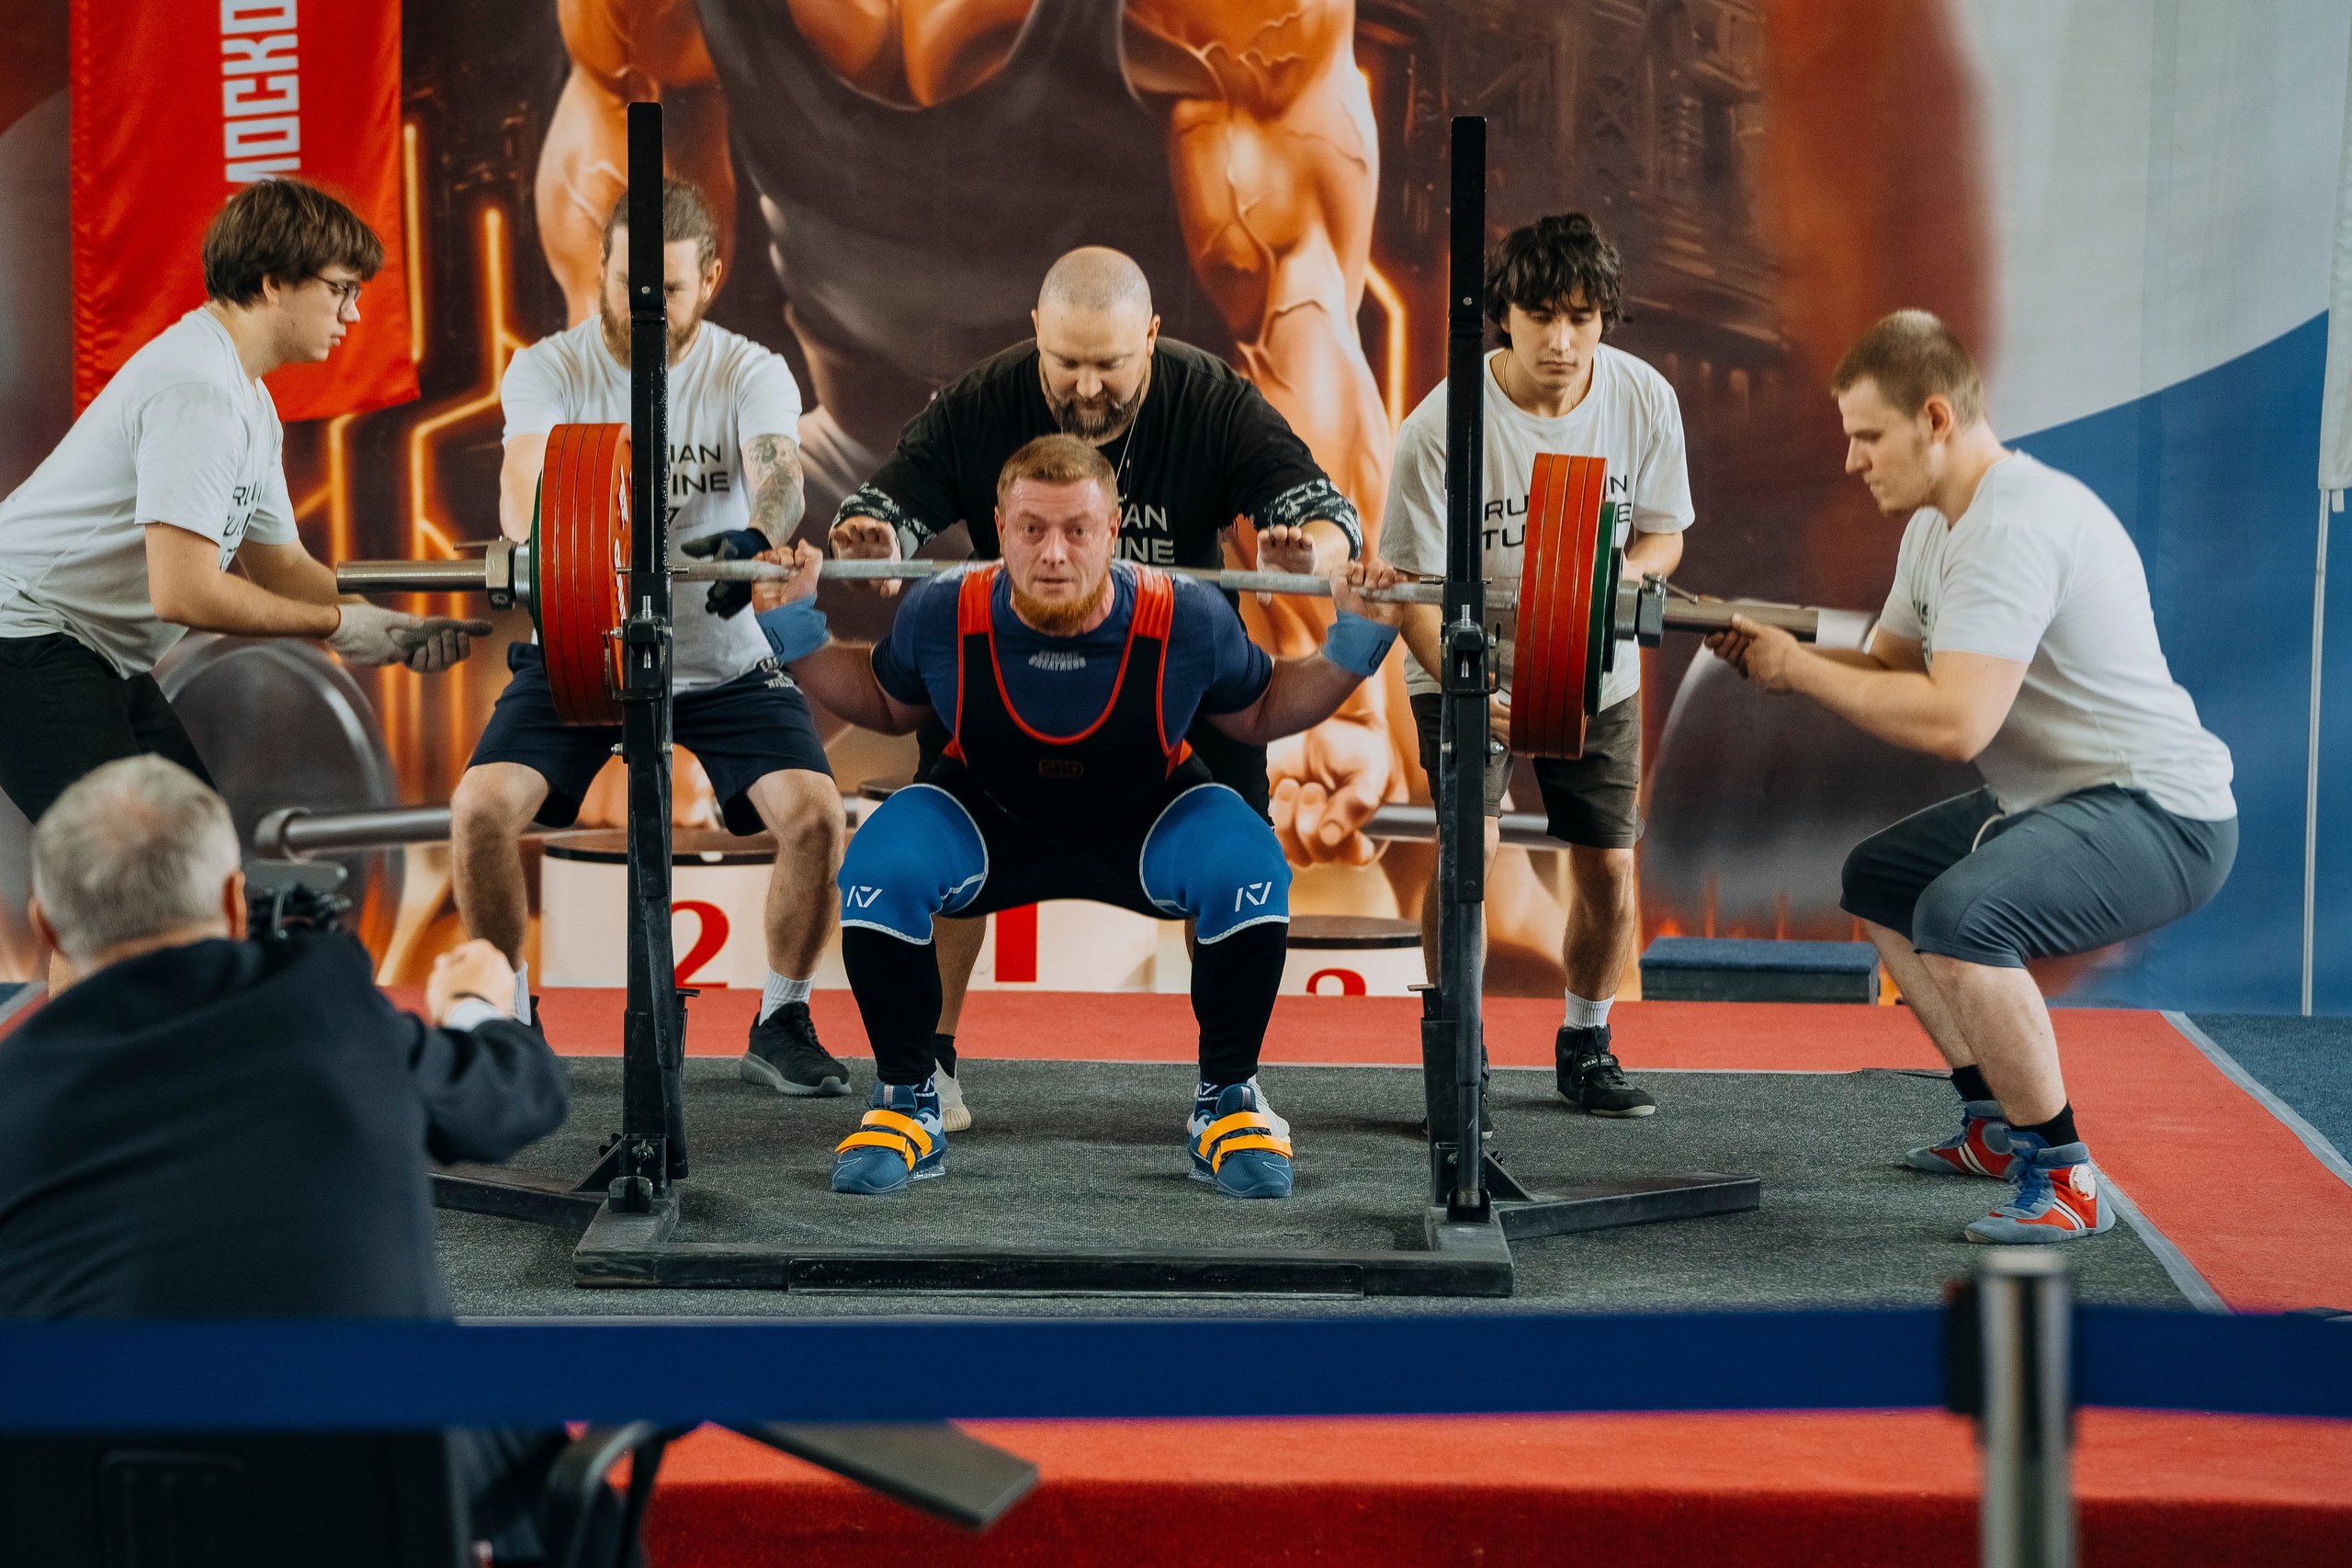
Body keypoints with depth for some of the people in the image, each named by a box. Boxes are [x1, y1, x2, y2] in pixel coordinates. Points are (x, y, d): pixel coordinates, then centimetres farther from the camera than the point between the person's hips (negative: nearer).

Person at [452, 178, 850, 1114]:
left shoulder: (751, 375, -7)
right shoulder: (548, 370, -6)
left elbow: (779, 473, -28)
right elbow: (526, 474, -25)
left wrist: (755, 538, -52)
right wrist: (541, 538, -50)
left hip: (721, 659, 0)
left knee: (816, 817, -21)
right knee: (481, 809, -21)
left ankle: (781, 1024, 2)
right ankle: (508, 1022, 2)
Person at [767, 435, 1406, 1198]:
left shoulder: (1188, 620, -26)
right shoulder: (942, 616, -24)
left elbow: (1260, 714, -4)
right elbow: (888, 706, 0)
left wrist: (1355, 642, -17)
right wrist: (796, 628, -13)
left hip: (1147, 824, 0)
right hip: (986, 820, 1)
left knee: (1248, 871, -31)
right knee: (878, 873, -30)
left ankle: (1228, 1099, -7)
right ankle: (906, 1102, -6)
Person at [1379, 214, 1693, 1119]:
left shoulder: (1644, 401, -13)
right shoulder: (1443, 426, -23)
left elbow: (1664, 535, 0)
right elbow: (1414, 587, -19)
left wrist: (1611, 578, -23)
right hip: (1469, 667, -3)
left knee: (1608, 869, 3)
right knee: (1470, 844, -20)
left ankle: (1584, 1047, 27)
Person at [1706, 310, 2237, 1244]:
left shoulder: (2014, 527, -24)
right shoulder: (1939, 525, 10)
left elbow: (1953, 721, -32)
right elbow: (1889, 668, 17)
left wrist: (1800, 670, -21)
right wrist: (1766, 647, 0)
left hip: (2160, 816, -12)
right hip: (2059, 798, 12)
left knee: (1959, 917, -34)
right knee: (1878, 881, 25)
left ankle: (2063, 1178, -18)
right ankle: (1999, 1127, 31)